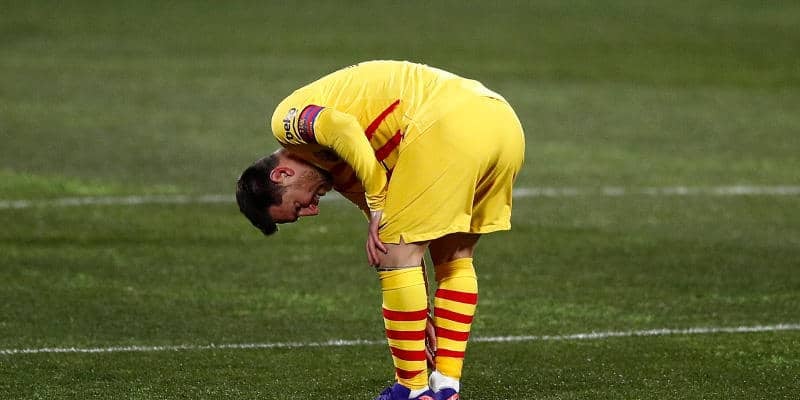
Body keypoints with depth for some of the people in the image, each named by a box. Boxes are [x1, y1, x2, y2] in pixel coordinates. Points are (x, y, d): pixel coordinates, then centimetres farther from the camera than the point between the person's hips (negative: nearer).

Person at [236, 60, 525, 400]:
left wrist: (378, 206, -5)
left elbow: (344, 130, -13)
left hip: (450, 126, -9)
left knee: (395, 255, 2)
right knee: (454, 259, 21)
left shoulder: (289, 119, 11)